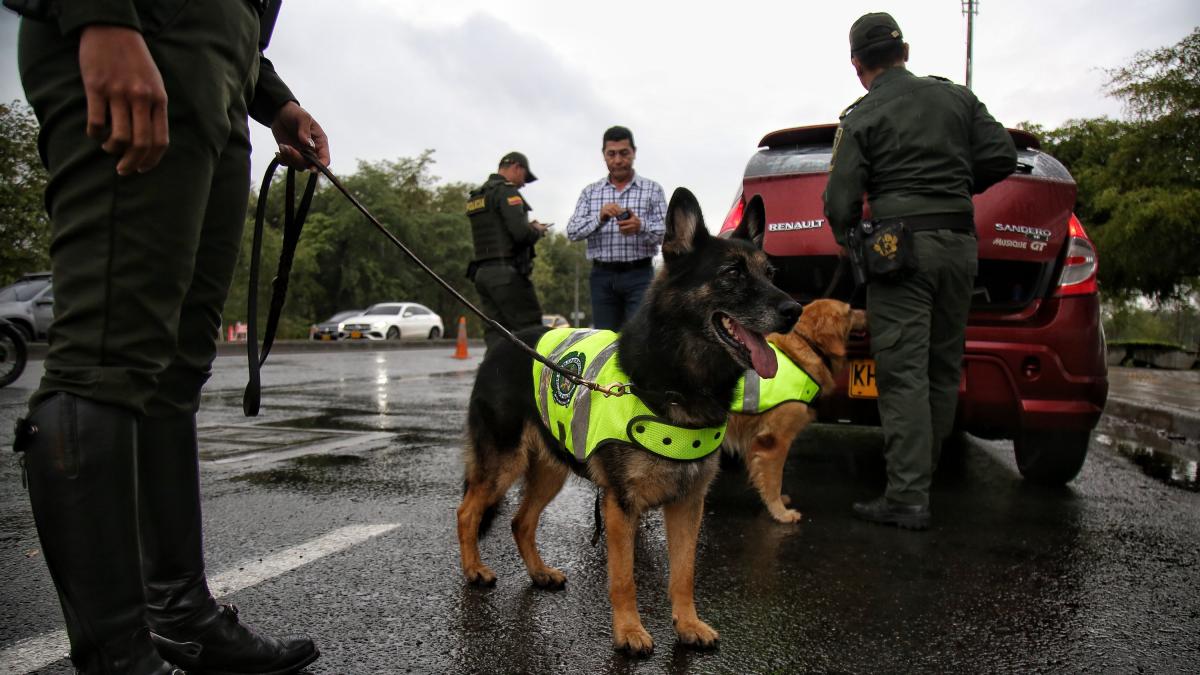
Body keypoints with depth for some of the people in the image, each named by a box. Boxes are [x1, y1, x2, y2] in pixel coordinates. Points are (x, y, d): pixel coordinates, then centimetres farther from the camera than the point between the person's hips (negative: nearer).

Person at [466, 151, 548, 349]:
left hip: (482, 273, 9)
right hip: (507, 273, -8)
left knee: (495, 335, 6)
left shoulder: (475, 196, 20)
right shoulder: (506, 191, -7)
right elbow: (521, 233, -18)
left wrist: (529, 227, 16)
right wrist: (538, 230, 3)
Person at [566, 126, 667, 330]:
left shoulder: (653, 190, 9)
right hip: (602, 276, 2)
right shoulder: (590, 192, 14)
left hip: (639, 275, -2)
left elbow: (665, 232, -1)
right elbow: (572, 232, 2)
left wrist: (641, 226, -23)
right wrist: (600, 217, -16)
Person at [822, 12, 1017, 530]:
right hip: (959, 242, 5)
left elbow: (841, 201, -6)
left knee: (903, 375, -6)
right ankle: (924, 473, 22)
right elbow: (1002, 157, 8)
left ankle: (908, 498, -6)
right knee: (943, 369, 12)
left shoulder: (861, 118, -1)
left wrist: (849, 245, 13)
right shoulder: (956, 96, 13)